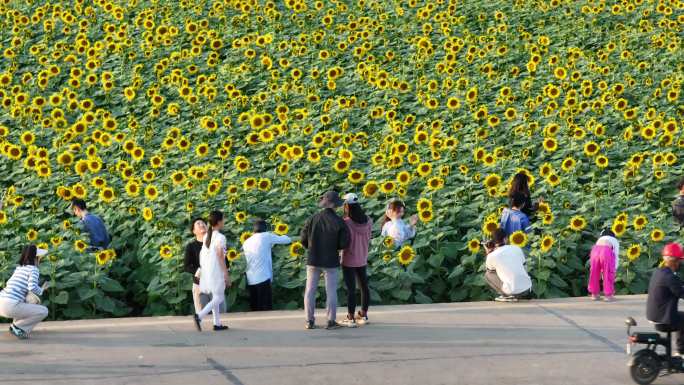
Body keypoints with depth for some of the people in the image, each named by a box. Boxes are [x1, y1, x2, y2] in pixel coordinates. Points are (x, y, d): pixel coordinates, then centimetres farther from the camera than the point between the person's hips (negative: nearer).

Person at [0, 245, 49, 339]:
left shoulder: (19, 268, 20)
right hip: (11, 307, -8)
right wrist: (41, 290, 5)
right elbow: (33, 288, -19)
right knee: (44, 311, 0)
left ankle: (16, 326, 20)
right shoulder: (33, 269, -3)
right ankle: (17, 327, 1)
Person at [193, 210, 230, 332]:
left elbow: (201, 254, 9)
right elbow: (220, 257, -17)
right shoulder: (220, 237, -14)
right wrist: (226, 275, -14)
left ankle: (217, 323, 16)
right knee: (219, 298, -2)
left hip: (206, 271, 8)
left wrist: (202, 270, 17)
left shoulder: (206, 236, 8)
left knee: (215, 297, 15)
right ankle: (200, 316, -19)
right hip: (216, 271, -8)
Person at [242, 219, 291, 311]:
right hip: (263, 278, -5)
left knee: (255, 309, 10)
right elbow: (287, 240, 9)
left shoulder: (246, 242, 15)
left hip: (250, 281, 5)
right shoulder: (267, 236, 1)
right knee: (266, 308, -5)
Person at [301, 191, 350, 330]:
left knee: (310, 291, 8)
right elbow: (344, 243, -9)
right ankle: (331, 321, 7)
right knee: (331, 291, 6)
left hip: (313, 260, 2)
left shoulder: (312, 219, -7)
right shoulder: (339, 222, -11)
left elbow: (304, 240, -2)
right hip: (331, 261, -2)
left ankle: (310, 321, 9)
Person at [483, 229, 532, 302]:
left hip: (512, 291, -4)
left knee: (488, 275, 17)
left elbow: (489, 270, 19)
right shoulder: (517, 249, 7)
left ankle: (506, 296, 6)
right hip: (527, 289, 4)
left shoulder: (492, 256, -3)